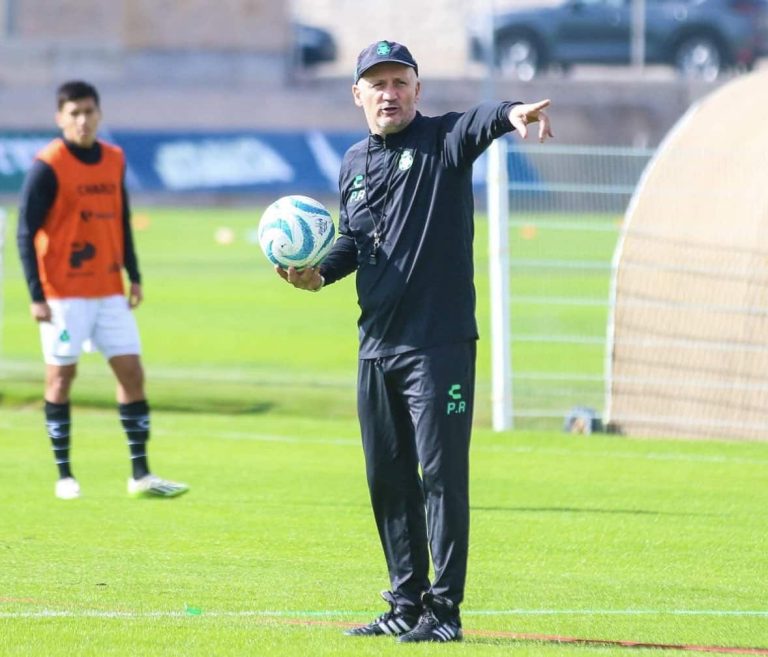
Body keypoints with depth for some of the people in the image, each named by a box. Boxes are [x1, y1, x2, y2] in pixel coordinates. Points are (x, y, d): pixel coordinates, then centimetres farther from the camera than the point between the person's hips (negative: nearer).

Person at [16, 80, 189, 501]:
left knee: (131, 371, 1)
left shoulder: (114, 160, 8)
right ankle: (64, 477, 7)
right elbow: (26, 233, -10)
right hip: (63, 292, -6)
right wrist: (36, 295, -14)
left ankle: (140, 475, 4)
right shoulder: (47, 167, -10)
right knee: (61, 374, 0)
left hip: (109, 290, 6)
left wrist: (134, 275, 11)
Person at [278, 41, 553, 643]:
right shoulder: (354, 164, 14)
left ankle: (443, 608, -4)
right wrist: (317, 273, 7)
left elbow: (478, 123, -28)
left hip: (440, 342, -7)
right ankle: (407, 604, 20)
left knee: (442, 474, -7)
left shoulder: (442, 141, -5)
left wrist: (512, 113, -50)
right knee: (388, 479, 11)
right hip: (377, 346, 7)